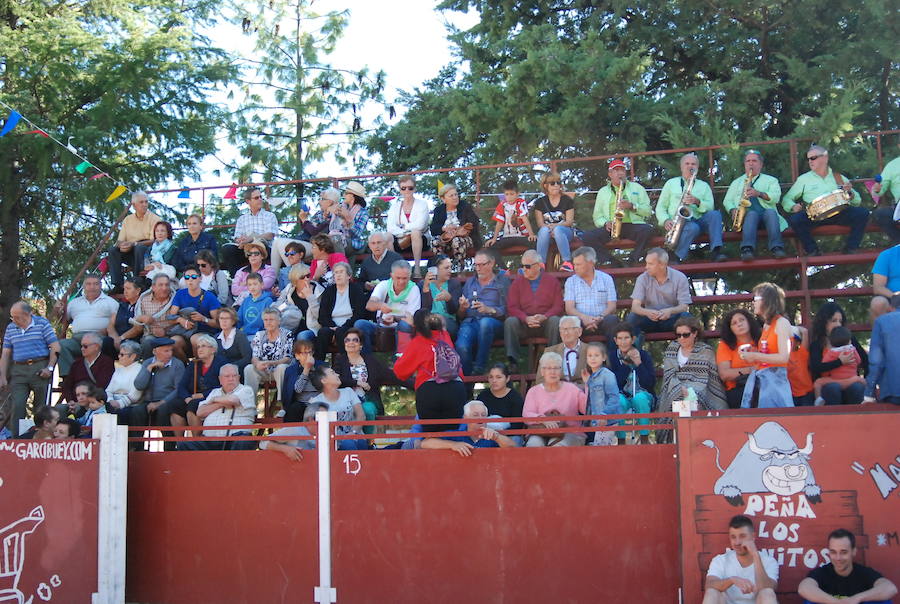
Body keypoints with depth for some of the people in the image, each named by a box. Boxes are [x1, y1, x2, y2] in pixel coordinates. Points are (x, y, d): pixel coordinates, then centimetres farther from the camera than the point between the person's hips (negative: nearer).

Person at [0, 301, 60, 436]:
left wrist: (50, 368, -11)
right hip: (18, 370, 3)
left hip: (39, 369, -3)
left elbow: (55, 347, -2)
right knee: (17, 406, -7)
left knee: (41, 408, 0)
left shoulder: (42, 323, 1)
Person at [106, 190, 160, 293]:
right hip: (131, 254, 5)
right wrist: (121, 245, -15)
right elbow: (120, 240, 12)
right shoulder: (128, 219, 15)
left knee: (139, 248, -36)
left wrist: (133, 244, -22)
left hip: (148, 251, -5)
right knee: (112, 249, -20)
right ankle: (117, 285, -25)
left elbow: (154, 241, -11)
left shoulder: (154, 218, 0)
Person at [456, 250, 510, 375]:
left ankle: (479, 369, -32)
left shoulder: (502, 281, 15)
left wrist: (489, 310, -15)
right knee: (461, 347, -33)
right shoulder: (469, 282, 27)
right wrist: (462, 308, -1)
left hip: (493, 321, -2)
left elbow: (506, 309, 1)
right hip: (470, 321, 2)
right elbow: (460, 315, 22)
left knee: (485, 322, -41)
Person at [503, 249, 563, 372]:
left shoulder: (552, 281, 8)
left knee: (555, 320, -32)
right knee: (510, 321, -28)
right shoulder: (517, 282, 10)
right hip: (524, 324, 1)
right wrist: (526, 318, -18)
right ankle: (512, 361, -33)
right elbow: (512, 307, 1)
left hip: (546, 323, -1)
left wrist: (544, 317, -19)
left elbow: (558, 306, 1)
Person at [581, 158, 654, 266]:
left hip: (633, 225, -1)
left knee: (647, 230, -35)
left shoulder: (637, 188, 17)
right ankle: (611, 263, -23)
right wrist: (605, 223, -6)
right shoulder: (603, 192, 21)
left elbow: (648, 211, 8)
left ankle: (632, 261, -23)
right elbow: (597, 217, 17)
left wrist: (632, 206, -9)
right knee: (587, 237, -25)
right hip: (610, 228, 1)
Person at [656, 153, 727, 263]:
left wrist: (697, 202, -15)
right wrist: (665, 220, -8)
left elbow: (710, 207, 6)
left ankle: (716, 252, -40)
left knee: (715, 214, -29)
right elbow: (660, 207, 13)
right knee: (693, 227, -37)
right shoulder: (671, 183, 18)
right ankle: (677, 257, -25)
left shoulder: (704, 186, 21)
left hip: (698, 221, 3)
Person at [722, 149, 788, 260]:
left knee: (771, 212, -35)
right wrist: (733, 210, -2)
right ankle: (747, 249, -55)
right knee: (752, 214, -35)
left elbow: (775, 197, 3)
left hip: (766, 212, 0)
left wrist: (759, 193, -14)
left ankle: (777, 248, -50)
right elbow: (727, 201, 21)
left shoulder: (770, 180, 22)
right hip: (746, 216, 0)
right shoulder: (737, 182, 29)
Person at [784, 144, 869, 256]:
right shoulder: (804, 179, 15)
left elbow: (857, 202, 17)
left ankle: (850, 250, -10)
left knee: (862, 213, -23)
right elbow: (786, 199, 14)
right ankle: (813, 252, -13)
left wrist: (850, 193, -6)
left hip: (838, 212, 1)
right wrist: (793, 207, -9)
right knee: (795, 219, -31)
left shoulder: (838, 177, 18)